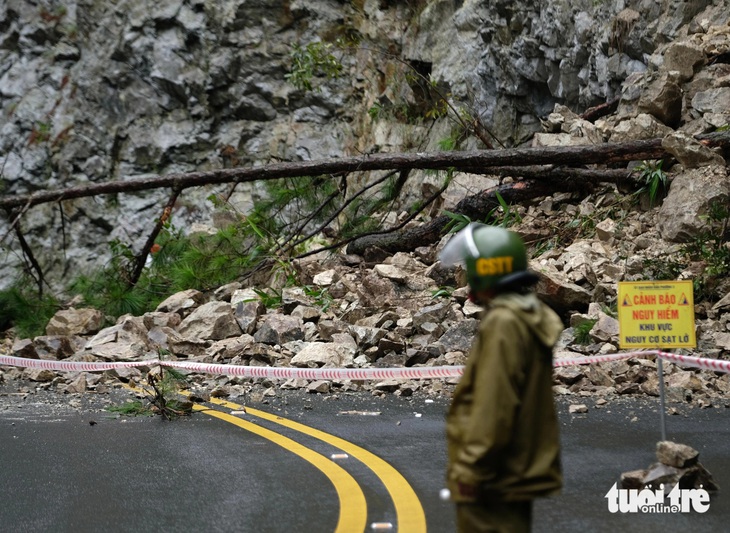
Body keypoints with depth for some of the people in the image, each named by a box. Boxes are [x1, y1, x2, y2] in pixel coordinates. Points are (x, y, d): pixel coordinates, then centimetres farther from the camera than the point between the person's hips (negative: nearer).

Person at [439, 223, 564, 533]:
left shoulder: (503, 323, -19)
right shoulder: (533, 317, 11)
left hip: (493, 481, -10)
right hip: (520, 471, 10)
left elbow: (493, 407, -24)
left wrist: (470, 470, -19)